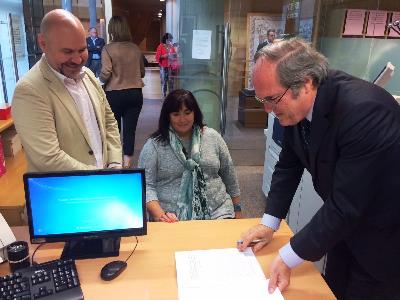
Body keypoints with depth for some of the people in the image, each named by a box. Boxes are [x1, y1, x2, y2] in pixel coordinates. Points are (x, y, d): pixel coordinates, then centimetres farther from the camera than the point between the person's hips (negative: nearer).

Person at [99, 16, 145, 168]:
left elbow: (105, 74, -15)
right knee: (130, 129, 6)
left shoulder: (108, 49, -9)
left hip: (114, 94, -2)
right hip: (135, 93, 2)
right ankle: (127, 161, 9)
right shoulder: (135, 48, 2)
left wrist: (100, 79, 6)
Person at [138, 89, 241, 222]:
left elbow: (229, 174, 15)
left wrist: (237, 209, 16)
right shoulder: (153, 145, 0)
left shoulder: (212, 136, 9)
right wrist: (160, 215, -18)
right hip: (173, 218, -2)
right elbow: (146, 186, -4)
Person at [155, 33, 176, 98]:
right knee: (164, 81, -3)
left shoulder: (171, 46, 12)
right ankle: (164, 96, 3)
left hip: (170, 66, 4)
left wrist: (174, 55, 0)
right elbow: (157, 57, -6)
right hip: (163, 67, -4)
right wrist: (164, 56, -19)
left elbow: (174, 54, 22)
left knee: (171, 81, 1)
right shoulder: (161, 46, -2)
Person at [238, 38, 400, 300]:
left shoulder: (364, 110, -34)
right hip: (345, 222, 6)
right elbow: (289, 165, 1)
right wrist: (269, 223, -1)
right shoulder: (297, 104, -12)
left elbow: (345, 205, -33)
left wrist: (287, 258, -27)